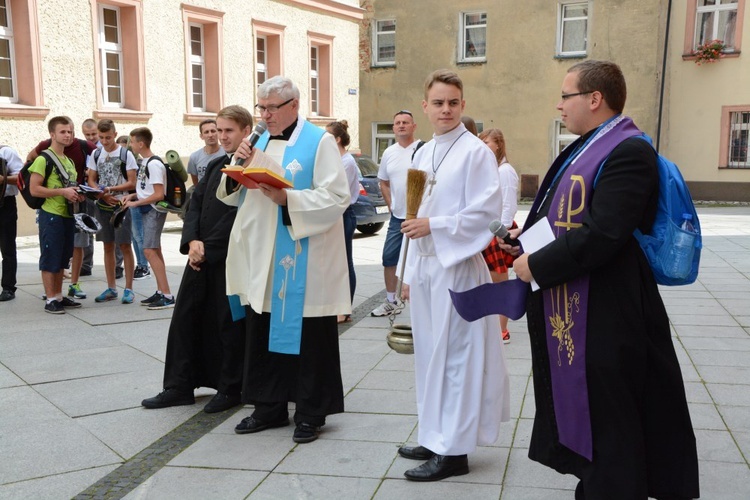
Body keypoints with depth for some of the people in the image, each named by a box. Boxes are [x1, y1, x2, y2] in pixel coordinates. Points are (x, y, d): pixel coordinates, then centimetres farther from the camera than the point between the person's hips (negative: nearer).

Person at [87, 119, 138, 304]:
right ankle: (111, 288, 18)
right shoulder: (96, 155, 7)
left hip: (121, 205, -4)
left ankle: (128, 289, 3)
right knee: (108, 246, 9)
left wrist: (112, 189, -19)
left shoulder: (126, 154, -5)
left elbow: (132, 183, -7)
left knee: (125, 246, -3)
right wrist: (103, 195, -9)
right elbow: (91, 180, 9)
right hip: (102, 206, 4)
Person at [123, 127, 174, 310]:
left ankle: (167, 296, -11)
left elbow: (159, 194, -21)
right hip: (147, 210, 10)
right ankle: (160, 292, 19)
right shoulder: (144, 162, 11)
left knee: (149, 250, -13)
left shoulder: (154, 164, -17)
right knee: (155, 250, 12)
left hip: (154, 211, -10)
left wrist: (135, 203, -15)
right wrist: (134, 195, 6)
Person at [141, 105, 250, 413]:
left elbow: (238, 216, -17)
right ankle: (179, 386, 20)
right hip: (201, 255, 8)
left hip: (230, 258, -8)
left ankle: (230, 388, 19)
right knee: (185, 317, 10)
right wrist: (192, 242, -6)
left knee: (229, 324, 4)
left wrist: (208, 249, -14)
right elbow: (196, 204, 11)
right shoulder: (215, 165, 15)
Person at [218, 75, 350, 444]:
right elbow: (234, 196, 17)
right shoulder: (261, 142, 15)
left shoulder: (319, 141, -5)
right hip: (262, 260, 7)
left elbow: (337, 197, -15)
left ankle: (311, 413, 15)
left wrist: (287, 200, -24)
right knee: (263, 333, 11)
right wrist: (241, 167, -3)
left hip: (304, 261, -6)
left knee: (307, 336, 1)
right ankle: (269, 406, 25)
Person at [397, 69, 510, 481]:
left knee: (454, 355, -2)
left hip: (456, 266, -7)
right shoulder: (422, 154, 13)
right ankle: (436, 437, 26)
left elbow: (487, 212, -14)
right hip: (424, 266, 8)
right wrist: (410, 272, 15)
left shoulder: (476, 152, -8)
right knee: (430, 353, 13)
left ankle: (453, 450, 8)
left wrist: (434, 226, -18)